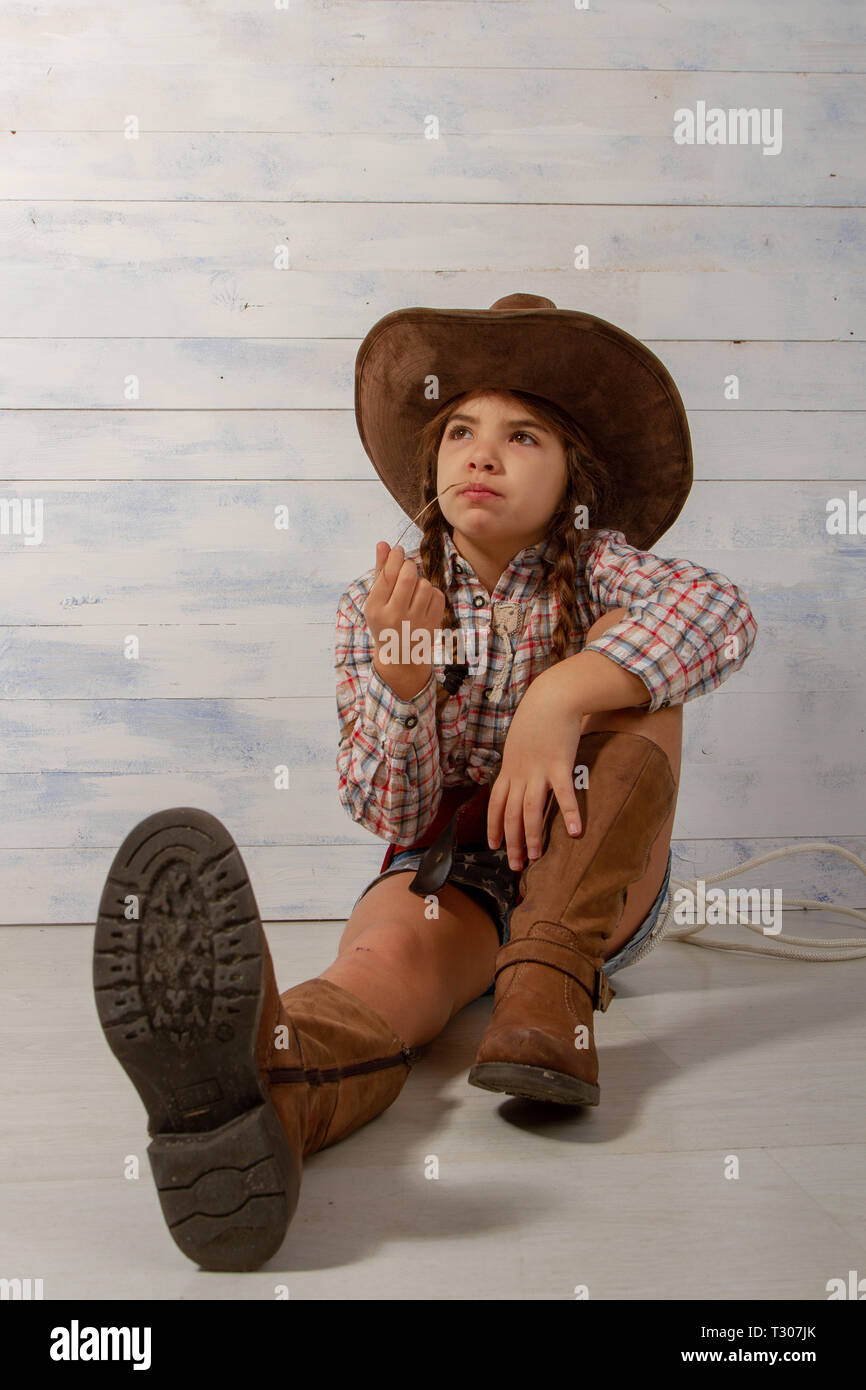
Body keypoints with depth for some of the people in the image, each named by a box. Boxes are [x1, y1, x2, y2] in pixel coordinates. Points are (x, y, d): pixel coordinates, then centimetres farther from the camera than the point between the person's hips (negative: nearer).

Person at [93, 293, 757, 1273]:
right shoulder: (378, 603, -1)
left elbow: (719, 611, -27)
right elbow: (392, 815, -9)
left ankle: (548, 988, -33)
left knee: (628, 676, -23)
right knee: (387, 955, -36)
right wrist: (400, 671, -28)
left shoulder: (597, 570, -3)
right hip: (445, 872, 0)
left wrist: (560, 697, -41)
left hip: (597, 887, 1)